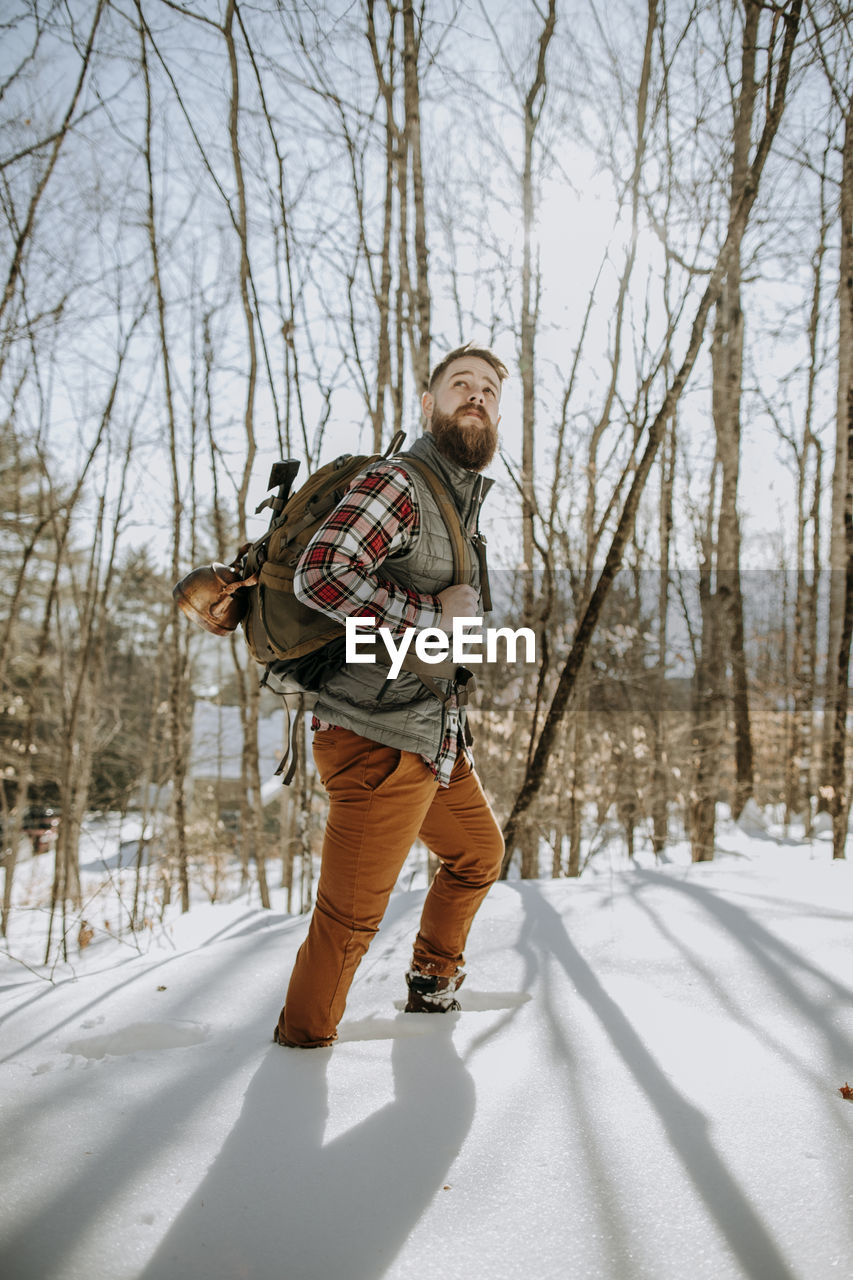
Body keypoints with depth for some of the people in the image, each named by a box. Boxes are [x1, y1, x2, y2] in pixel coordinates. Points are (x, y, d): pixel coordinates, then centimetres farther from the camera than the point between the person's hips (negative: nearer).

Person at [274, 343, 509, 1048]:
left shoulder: (465, 502, 17)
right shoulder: (397, 483, -15)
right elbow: (320, 575, -29)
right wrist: (431, 613, -22)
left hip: (438, 738, 10)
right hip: (380, 740, -10)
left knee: (479, 852, 26)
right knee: (350, 917, 0)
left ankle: (433, 986, 47)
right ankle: (302, 1045, 23)